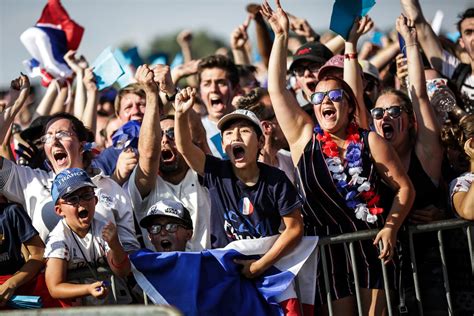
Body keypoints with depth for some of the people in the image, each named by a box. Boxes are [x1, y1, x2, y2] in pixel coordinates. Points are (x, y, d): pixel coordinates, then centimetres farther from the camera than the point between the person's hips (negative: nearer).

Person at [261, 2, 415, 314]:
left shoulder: (370, 142, 4)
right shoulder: (304, 137, 7)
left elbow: (405, 187, 5)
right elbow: (277, 88, 2)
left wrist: (391, 229, -8)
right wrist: (281, 36, -1)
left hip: (371, 245, -1)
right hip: (327, 250, 1)